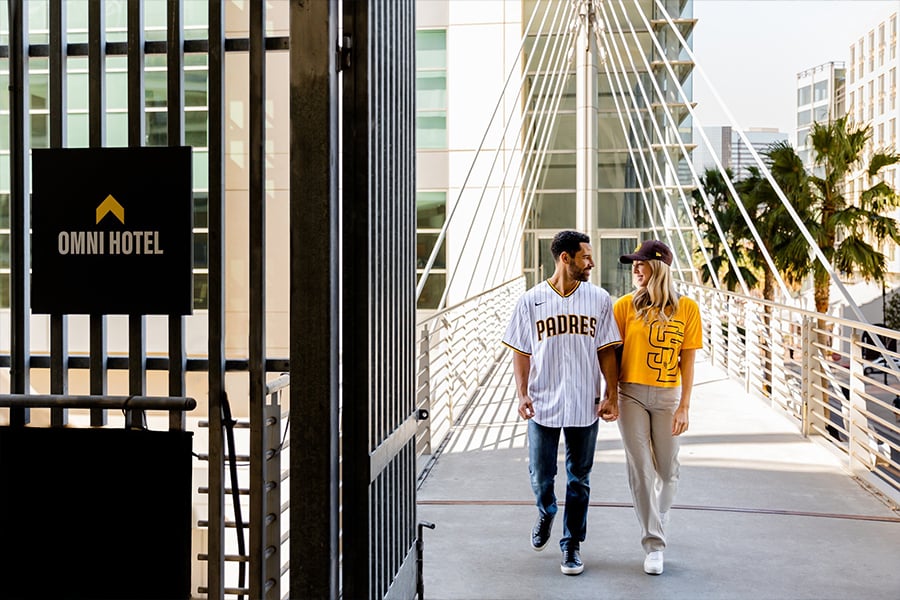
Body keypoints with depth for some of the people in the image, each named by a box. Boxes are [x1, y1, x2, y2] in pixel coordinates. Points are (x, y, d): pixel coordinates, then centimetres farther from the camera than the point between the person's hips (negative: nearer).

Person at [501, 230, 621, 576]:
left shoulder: (599, 299, 2)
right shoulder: (531, 300, -1)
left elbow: (606, 351, 3)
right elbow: (521, 352, 3)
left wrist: (610, 395, -3)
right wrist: (522, 394, -6)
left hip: (585, 405, 1)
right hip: (543, 404, 0)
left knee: (579, 479, 8)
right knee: (540, 475, 8)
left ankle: (572, 544, 21)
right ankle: (546, 514, 40)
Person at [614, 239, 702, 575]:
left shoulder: (687, 308, -3)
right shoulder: (625, 305, -3)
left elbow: (687, 360, -2)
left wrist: (684, 406, -5)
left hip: (668, 396, 1)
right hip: (631, 394, -1)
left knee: (667, 469, 8)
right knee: (640, 469, -1)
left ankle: (657, 519, 34)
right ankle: (654, 544, 8)